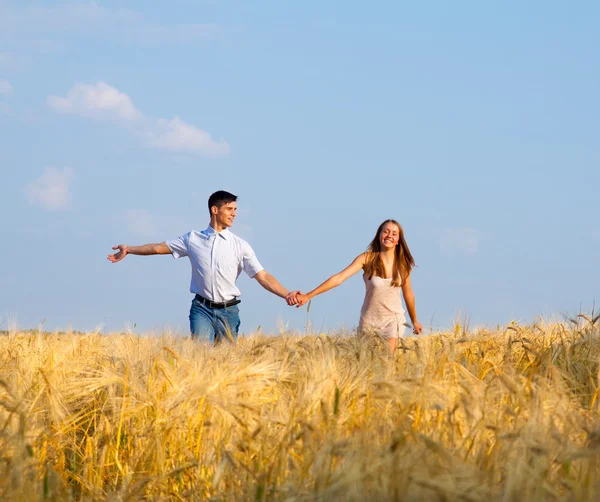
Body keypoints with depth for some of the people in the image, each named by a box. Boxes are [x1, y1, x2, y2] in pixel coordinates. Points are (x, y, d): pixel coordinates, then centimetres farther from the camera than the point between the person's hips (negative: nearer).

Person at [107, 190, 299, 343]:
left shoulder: (240, 246, 3)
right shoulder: (193, 239, 5)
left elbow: (263, 277, -2)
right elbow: (159, 248, 10)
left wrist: (286, 294, -15)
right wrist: (128, 249, 6)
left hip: (228, 311, 1)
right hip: (202, 309, -1)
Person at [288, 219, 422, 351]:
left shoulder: (402, 263, -4)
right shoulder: (367, 258, -11)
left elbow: (408, 294, 10)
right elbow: (339, 278, -19)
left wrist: (414, 321, 21)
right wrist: (308, 296, -28)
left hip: (392, 320, 0)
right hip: (369, 320, 0)